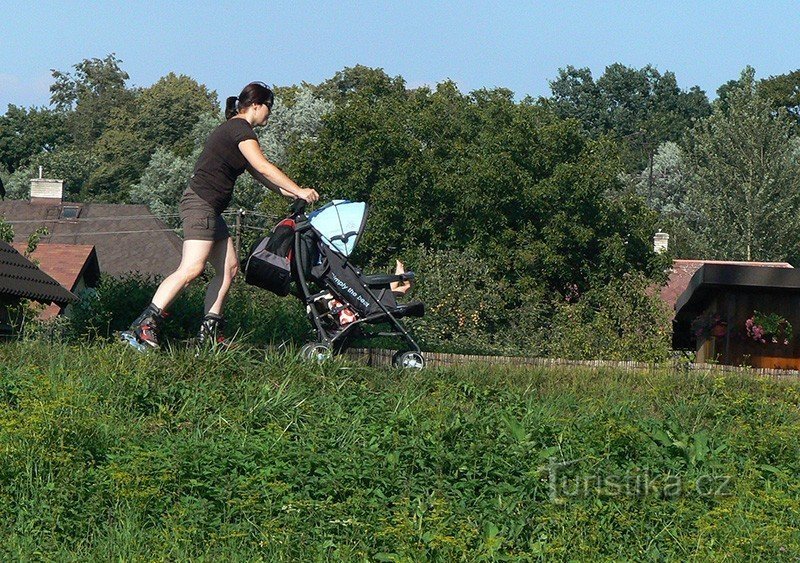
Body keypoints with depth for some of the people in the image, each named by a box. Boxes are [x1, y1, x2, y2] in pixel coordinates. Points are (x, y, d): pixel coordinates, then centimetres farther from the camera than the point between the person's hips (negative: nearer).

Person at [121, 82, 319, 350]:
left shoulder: (232, 129, 23)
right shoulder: (241, 129, -8)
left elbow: (258, 174, 26)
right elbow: (263, 167, -16)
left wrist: (289, 193, 18)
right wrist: (299, 191, -11)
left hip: (210, 209, 11)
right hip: (200, 203, -11)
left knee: (229, 268, 9)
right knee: (192, 268, -21)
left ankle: (209, 331, 8)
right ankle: (143, 327, -26)